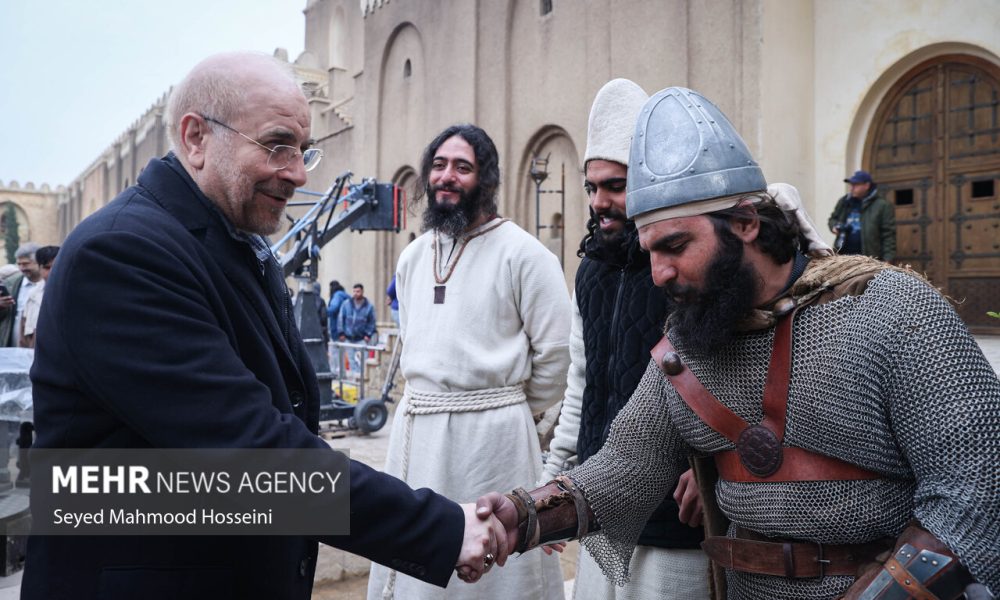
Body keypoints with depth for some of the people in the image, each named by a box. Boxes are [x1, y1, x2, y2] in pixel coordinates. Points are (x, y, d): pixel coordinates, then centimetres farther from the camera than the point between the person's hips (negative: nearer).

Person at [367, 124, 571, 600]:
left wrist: (514, 413, 1)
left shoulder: (521, 252, -8)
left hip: (490, 431, -6)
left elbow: (555, 350, -8)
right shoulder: (412, 256, 12)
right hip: (415, 428, 6)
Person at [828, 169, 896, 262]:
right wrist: (834, 226, 3)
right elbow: (833, 218, 28)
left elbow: (888, 235, -6)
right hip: (843, 255, 5)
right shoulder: (844, 201, 13)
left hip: (868, 258, -5)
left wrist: (888, 259, -14)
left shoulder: (882, 206, -3)